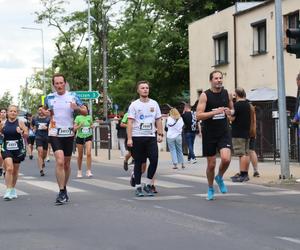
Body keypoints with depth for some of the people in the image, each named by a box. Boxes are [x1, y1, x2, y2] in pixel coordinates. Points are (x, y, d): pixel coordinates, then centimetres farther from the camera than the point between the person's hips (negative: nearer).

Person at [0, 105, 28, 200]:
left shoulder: (20, 123, -3)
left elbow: (26, 134, -4)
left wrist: (21, 132, -22)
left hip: (18, 149, 0)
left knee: (15, 170, 12)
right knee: (9, 168, -16)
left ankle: (13, 189, 30)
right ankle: (8, 191, -14)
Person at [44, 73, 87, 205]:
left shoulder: (73, 96, 0)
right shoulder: (49, 97, 3)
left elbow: (85, 111, 4)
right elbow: (45, 110, 21)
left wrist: (77, 108, -17)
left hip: (69, 134, 1)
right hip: (54, 134, -1)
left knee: (66, 163, 11)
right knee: (59, 161, -18)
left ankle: (64, 188, 29)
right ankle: (62, 192, -16)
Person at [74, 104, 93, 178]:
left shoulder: (89, 117, 5)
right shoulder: (78, 117, -3)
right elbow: (74, 128, -5)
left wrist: (91, 127, 0)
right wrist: (79, 126, -23)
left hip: (88, 136, 1)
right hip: (80, 137, -1)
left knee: (89, 153, -16)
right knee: (80, 155, 7)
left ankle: (88, 171, -14)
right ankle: (79, 171, 24)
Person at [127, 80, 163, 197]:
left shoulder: (154, 104, 11)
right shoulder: (134, 105, 1)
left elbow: (158, 120, 14)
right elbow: (130, 122, -4)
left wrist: (160, 134, 2)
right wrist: (129, 138, -12)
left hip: (151, 136, 3)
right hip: (137, 137, -3)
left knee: (154, 160, -9)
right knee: (138, 162, 2)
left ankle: (148, 185, 4)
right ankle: (138, 187, 11)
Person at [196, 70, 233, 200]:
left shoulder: (227, 94, 4)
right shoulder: (205, 95, -8)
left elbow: (232, 109, 20)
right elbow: (198, 115, -15)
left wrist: (230, 112, -4)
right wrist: (215, 112, -25)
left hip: (224, 132, 2)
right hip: (209, 134, -2)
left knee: (226, 159, -19)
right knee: (211, 164, 6)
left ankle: (220, 178, 12)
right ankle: (210, 189, 29)